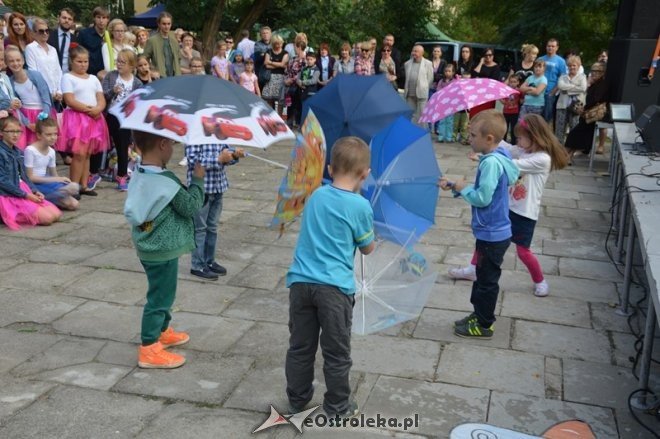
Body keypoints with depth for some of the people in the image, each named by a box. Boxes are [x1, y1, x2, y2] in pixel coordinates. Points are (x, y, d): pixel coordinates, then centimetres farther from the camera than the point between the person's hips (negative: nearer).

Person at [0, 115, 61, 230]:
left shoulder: (17, 152, 13)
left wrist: (35, 191, 0)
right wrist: (26, 195, -16)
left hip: (26, 191, 8)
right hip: (11, 196, -8)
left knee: (56, 214, -5)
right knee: (47, 218, -19)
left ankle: (24, 214, 5)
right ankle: (14, 216, -3)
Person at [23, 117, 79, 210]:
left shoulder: (51, 152, 7)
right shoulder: (30, 150, -15)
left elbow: (54, 175, 13)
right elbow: (30, 177, -16)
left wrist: (60, 180, -11)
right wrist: (55, 180, -18)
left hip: (45, 182, 7)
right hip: (34, 185, -7)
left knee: (73, 204, -11)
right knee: (72, 188, -24)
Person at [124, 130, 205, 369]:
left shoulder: (138, 176, 1)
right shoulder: (166, 181, -24)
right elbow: (192, 207, -14)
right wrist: (198, 180, -2)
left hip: (148, 246, 9)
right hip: (163, 250, -9)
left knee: (162, 293, 25)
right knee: (160, 296, 3)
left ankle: (163, 331, 42)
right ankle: (149, 349, 11)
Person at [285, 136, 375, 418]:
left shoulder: (316, 196, 8)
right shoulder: (360, 206, -7)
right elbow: (368, 249, 6)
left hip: (300, 281, 5)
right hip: (334, 287, -4)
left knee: (300, 347, 16)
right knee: (336, 352, 10)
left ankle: (297, 400, 30)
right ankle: (338, 407, 23)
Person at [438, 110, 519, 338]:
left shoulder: (491, 162, -25)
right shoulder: (496, 158, 5)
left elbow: (483, 198, -27)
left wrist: (463, 188, -10)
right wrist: (454, 186, 4)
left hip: (492, 235, -10)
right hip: (492, 231, 10)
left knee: (487, 279, 5)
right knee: (483, 275, 22)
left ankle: (484, 325, 19)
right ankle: (479, 314, 36)